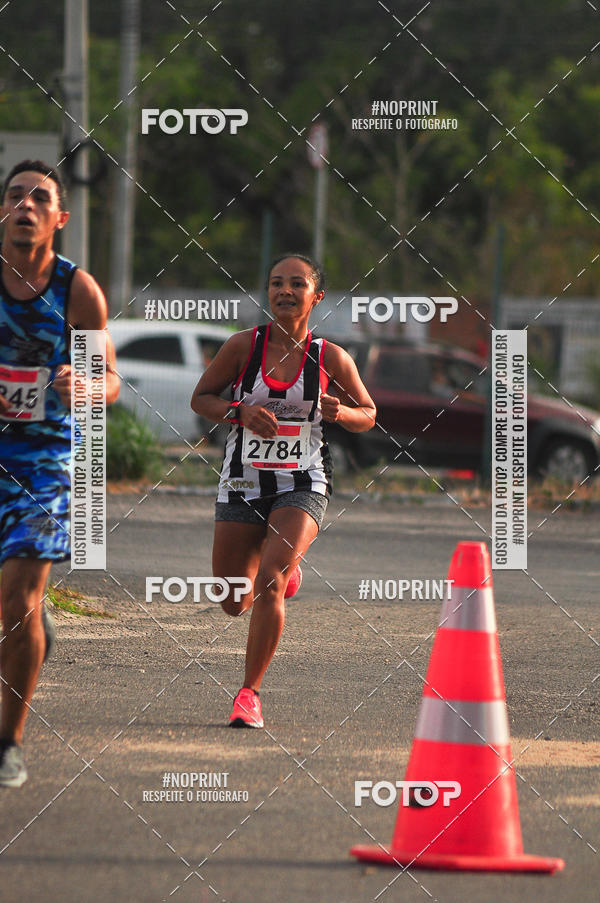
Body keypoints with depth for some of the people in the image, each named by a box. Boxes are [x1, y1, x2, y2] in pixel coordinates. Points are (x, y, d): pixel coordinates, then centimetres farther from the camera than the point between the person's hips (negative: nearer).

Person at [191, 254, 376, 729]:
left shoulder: (331, 358, -3)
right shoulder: (244, 346, -4)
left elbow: (368, 415, 10)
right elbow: (201, 398, 5)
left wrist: (340, 412, -13)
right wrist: (241, 412, -14)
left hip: (303, 486, -2)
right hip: (243, 484, 2)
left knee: (269, 583, -23)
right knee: (234, 602, 8)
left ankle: (250, 692, -10)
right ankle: (285, 571, 45)